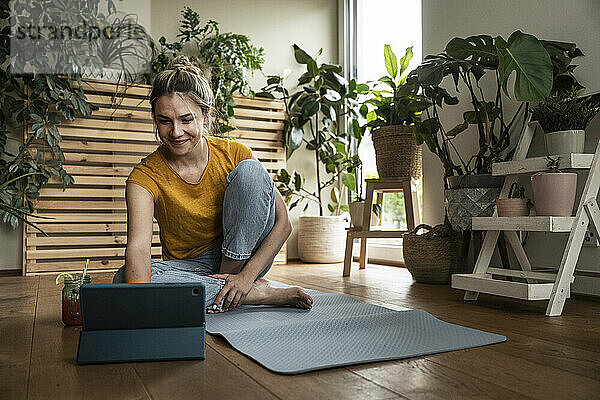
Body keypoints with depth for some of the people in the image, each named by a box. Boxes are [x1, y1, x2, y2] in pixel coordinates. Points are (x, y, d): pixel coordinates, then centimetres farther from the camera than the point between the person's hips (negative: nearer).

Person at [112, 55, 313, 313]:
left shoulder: (234, 154, -12)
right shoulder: (146, 176, -14)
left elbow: (282, 222, -13)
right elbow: (138, 246, -30)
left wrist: (247, 275, -26)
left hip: (244, 257, -1)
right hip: (189, 267, 2)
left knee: (250, 171, -22)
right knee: (125, 279, -31)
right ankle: (259, 293, -24)